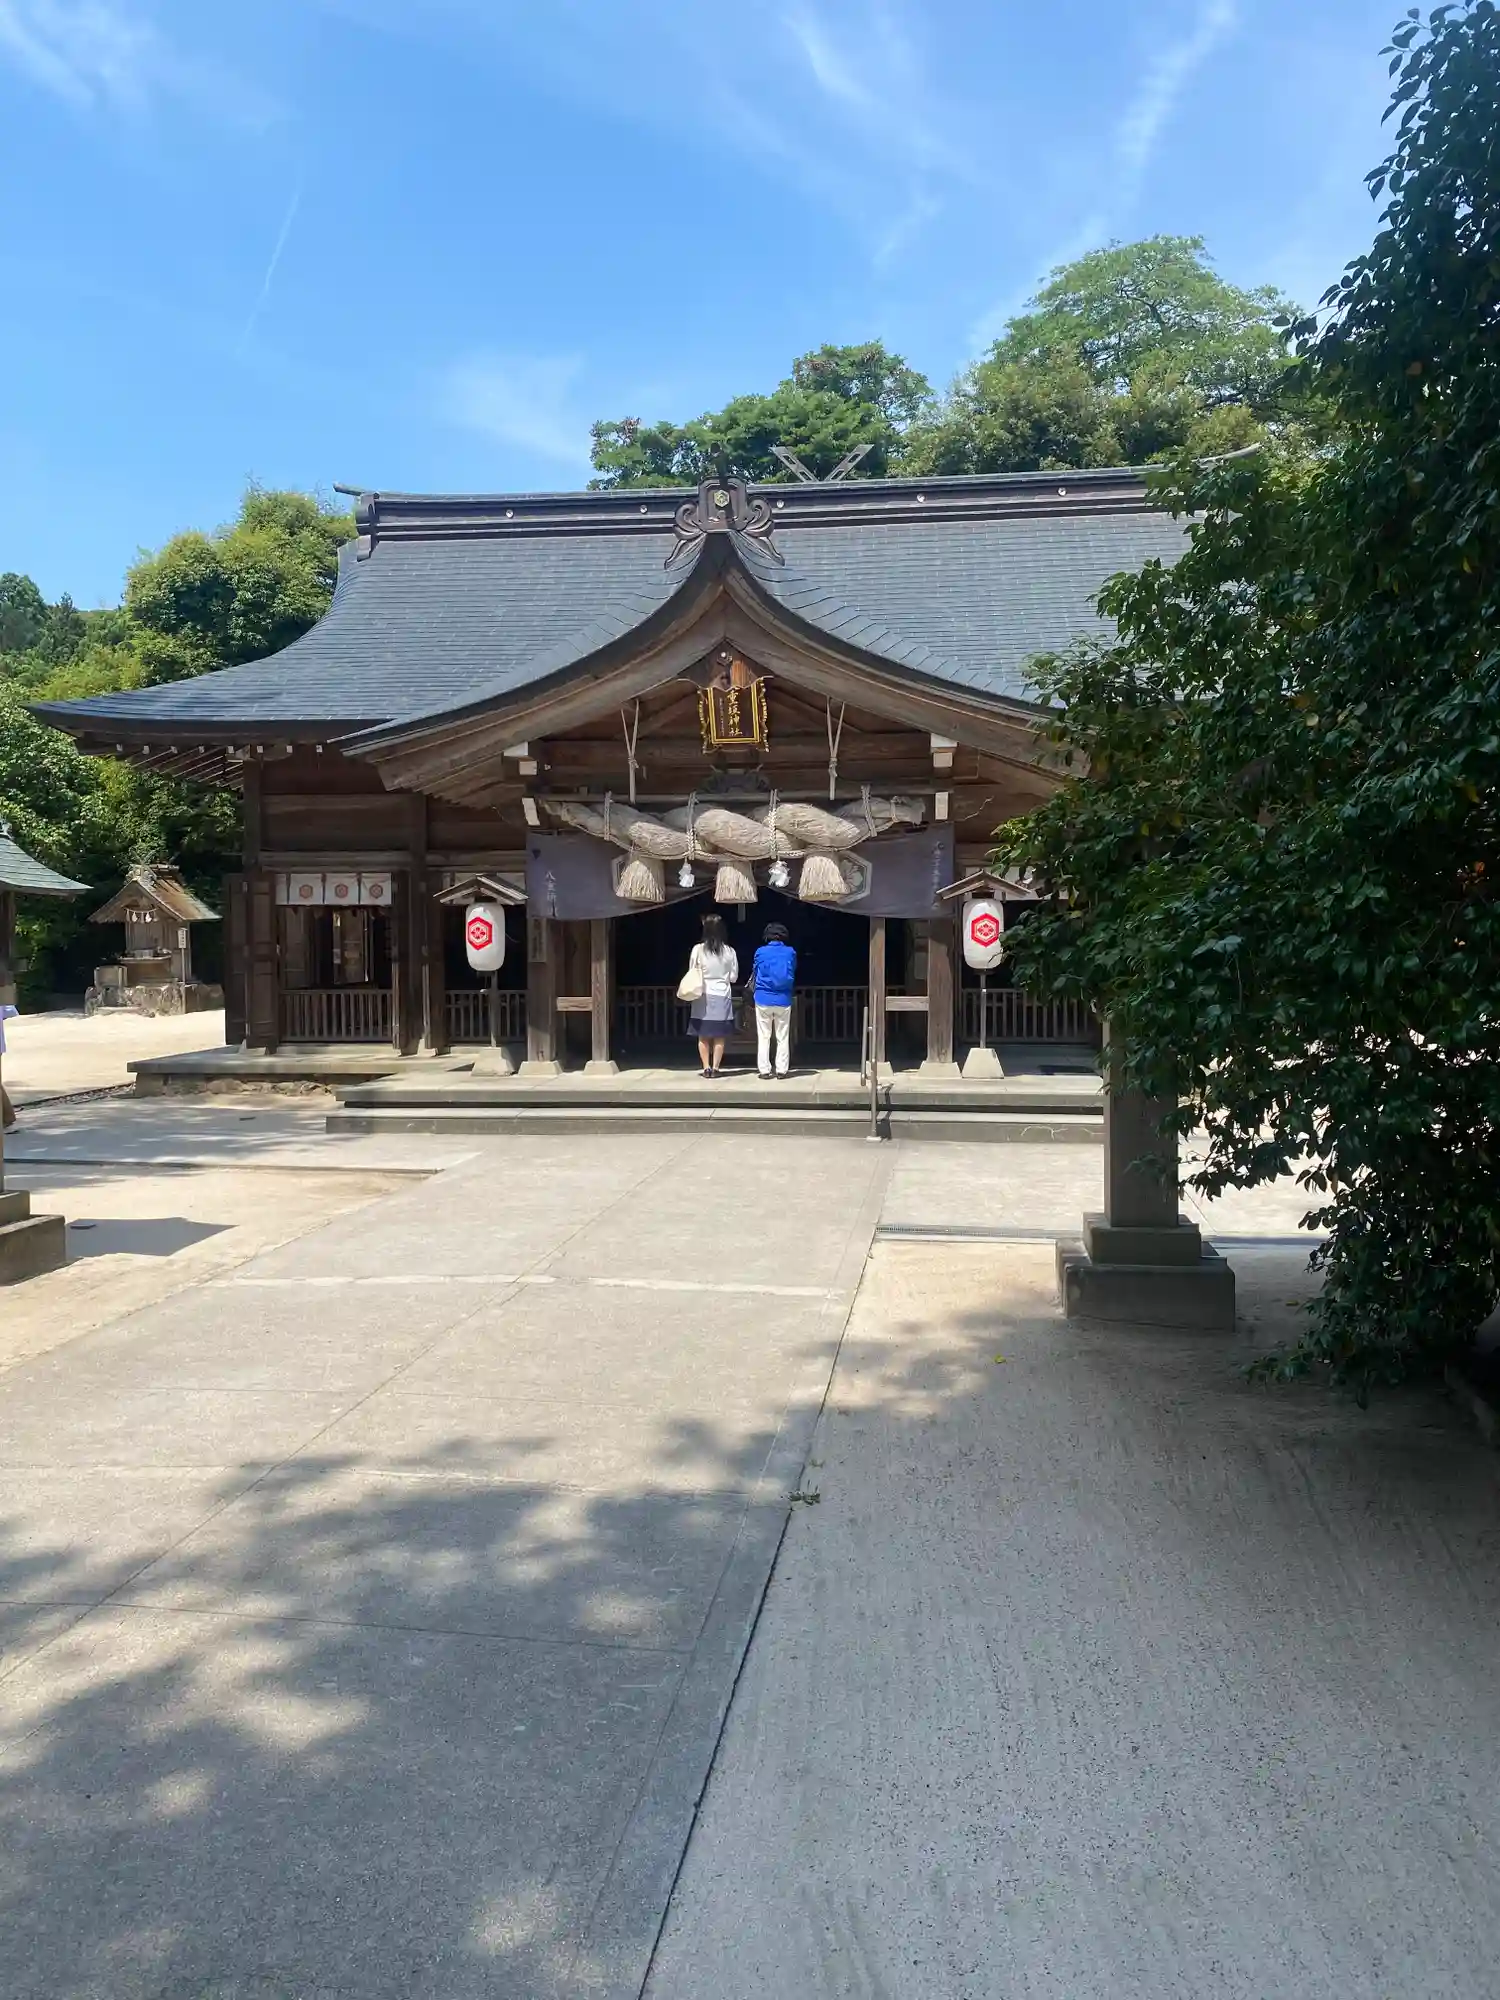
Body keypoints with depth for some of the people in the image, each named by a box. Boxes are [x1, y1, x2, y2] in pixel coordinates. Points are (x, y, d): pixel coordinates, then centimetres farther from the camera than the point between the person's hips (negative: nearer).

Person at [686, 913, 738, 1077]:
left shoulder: (698, 949, -9)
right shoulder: (729, 951, -5)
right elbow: (734, 977, 2)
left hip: (703, 996, 0)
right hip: (722, 996, 1)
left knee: (703, 1035, 8)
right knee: (719, 1036, 7)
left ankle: (706, 1067, 6)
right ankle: (715, 1067, 5)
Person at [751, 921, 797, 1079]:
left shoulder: (761, 952, -4)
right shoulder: (790, 953, -2)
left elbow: (756, 974, 8)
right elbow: (793, 974, 10)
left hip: (764, 1000, -1)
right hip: (784, 1000, 1)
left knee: (764, 1037, 6)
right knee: (783, 1038, 8)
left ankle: (764, 1070, 5)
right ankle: (781, 1070, 7)